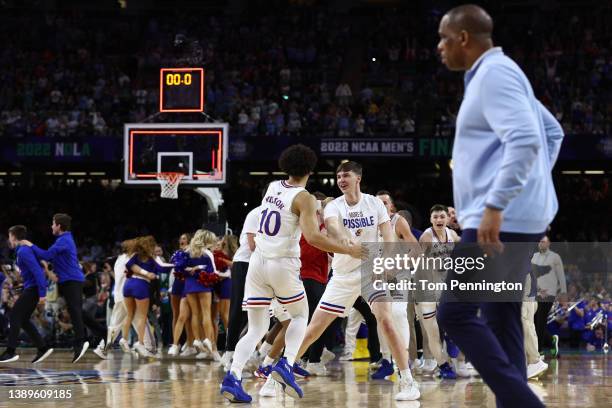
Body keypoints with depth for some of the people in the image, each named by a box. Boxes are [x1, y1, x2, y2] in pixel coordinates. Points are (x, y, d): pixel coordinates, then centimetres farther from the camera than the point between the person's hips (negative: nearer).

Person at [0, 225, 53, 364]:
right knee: (23, 320, 11)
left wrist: (42, 293, -26)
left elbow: (37, 271, -23)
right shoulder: (24, 249, 16)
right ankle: (42, 348, 9)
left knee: (15, 315, -8)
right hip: (31, 288, 10)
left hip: (33, 289, -10)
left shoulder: (23, 251, -16)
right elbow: (37, 269, 23)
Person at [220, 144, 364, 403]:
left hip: (258, 262, 5)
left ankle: (233, 377, -13)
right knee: (300, 315, 20)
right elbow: (313, 237, -21)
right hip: (283, 264, -5)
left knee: (256, 329, 7)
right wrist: (348, 250, -13)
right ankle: (286, 364, -3)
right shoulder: (303, 198, -9)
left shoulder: (272, 187, 10)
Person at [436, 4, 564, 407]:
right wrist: (534, 187, 22)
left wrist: (495, 204, -28)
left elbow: (526, 140, -26)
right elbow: (553, 132, 28)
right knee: (500, 317, 10)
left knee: (455, 312, -9)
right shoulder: (499, 74, 19)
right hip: (516, 217, 11)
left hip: (502, 220, -11)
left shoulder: (494, 73, -13)